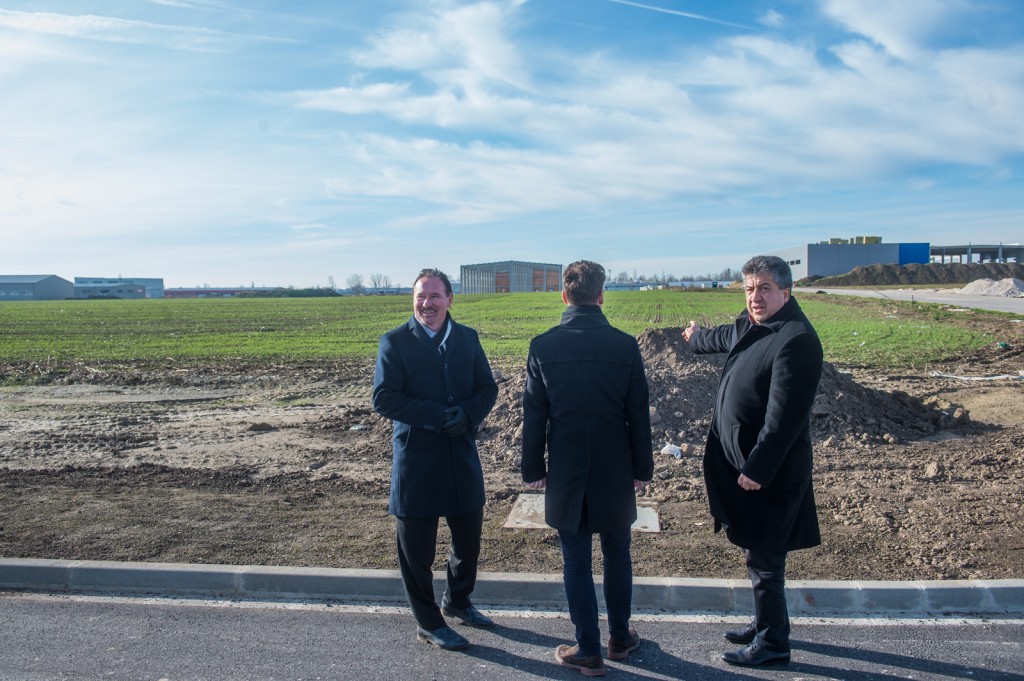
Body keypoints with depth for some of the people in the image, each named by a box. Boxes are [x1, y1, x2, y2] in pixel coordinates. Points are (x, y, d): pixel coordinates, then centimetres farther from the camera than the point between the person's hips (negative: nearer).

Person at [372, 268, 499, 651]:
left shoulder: (467, 338, 6)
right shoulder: (395, 342, -7)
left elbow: (487, 388, 6)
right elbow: (384, 399, -14)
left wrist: (468, 414, -15)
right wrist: (439, 416, -22)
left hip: (462, 455, 4)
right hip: (416, 458, -4)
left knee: (469, 537, 17)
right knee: (416, 547, 7)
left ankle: (457, 601, 43)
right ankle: (427, 623, 28)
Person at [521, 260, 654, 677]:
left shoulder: (542, 346, -8)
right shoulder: (625, 345, -7)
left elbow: (533, 417, -4)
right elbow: (639, 416, -2)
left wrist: (533, 469, 6)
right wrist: (643, 469, 9)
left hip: (565, 471, -1)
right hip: (615, 471, 1)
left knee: (576, 563, 9)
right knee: (617, 556, 17)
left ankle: (588, 651, 19)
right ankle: (620, 639, 32)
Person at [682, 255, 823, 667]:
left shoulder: (796, 340, -20)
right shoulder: (751, 327, 10)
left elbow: (784, 415, -24)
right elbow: (726, 338, 35)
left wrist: (757, 468, -24)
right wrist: (697, 337, 54)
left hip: (767, 470, -9)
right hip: (743, 462, 9)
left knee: (763, 557, 2)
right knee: (758, 551, 20)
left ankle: (772, 643, 18)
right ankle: (764, 623, 36)